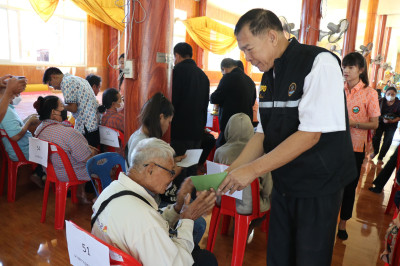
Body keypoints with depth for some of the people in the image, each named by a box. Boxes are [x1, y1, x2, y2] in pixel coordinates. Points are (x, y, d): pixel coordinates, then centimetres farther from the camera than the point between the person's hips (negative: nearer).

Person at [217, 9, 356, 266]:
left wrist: (252, 170, -24)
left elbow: (310, 134, -24)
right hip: (283, 184, 7)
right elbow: (264, 132, 8)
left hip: (319, 186, -6)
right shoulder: (269, 76, 5)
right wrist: (232, 171, -2)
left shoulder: (320, 63, -17)